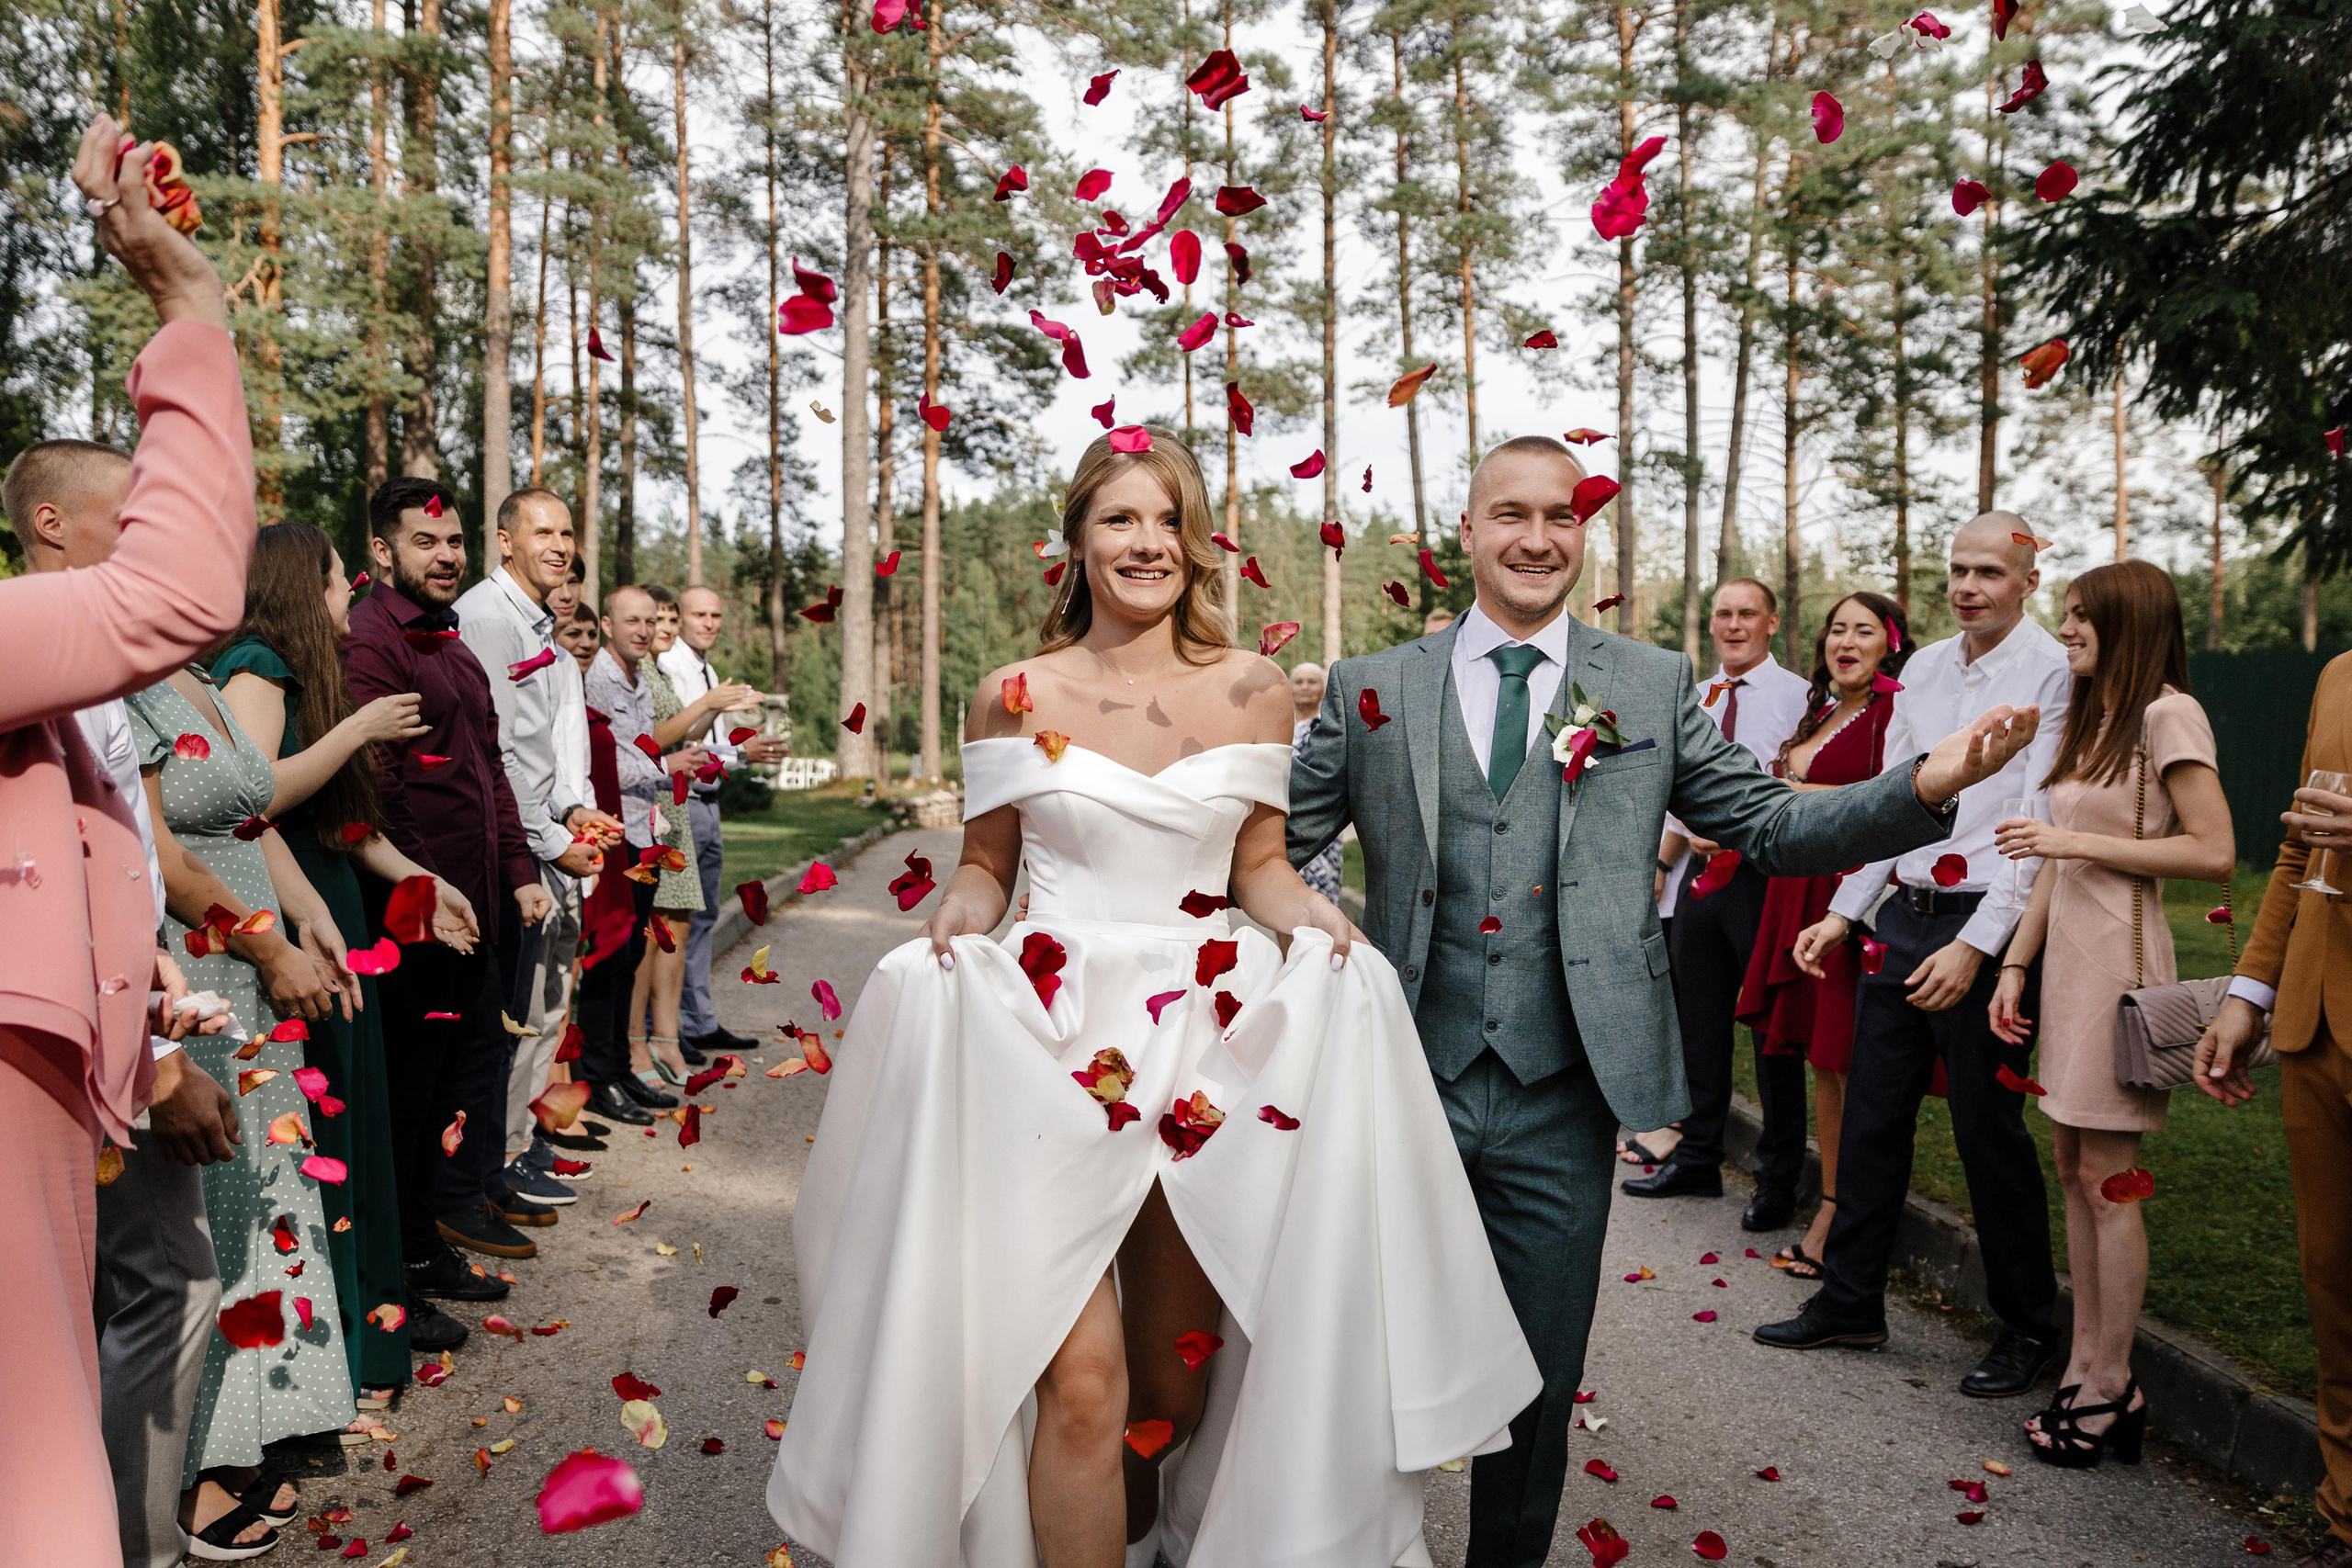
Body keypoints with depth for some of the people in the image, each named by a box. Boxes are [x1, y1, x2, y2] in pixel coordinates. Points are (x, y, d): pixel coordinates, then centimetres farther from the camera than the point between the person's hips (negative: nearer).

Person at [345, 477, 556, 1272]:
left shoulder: (451, 640, 18)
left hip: (479, 897, 9)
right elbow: (377, 785, -19)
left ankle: (472, 1189, 33)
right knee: (413, 1075, 1)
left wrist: (519, 870, 16)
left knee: (482, 1043, 18)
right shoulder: (369, 640, -13)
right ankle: (413, 1252, 13)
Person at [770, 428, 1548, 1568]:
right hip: (1053, 1047, -2)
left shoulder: (1252, 691, 4)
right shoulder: (1015, 697, 1)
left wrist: (1310, 915, -11)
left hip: (1207, 1046, 2)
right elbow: (984, 866, 9)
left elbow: (1257, 864, 9)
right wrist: (957, 913, -12)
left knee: (1177, 1369, 14)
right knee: (1081, 1379, -9)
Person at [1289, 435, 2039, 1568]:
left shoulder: (1652, 687, 6)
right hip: (1404, 1090, 0)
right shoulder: (1371, 689, 4)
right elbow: (1273, 835, 2)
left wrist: (1923, 788, -10)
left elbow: (1771, 826, 5)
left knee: (1536, 1389, 14)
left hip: (1560, 1104, 1)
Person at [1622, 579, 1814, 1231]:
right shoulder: (1698, 700, 13)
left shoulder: (1799, 696, -7)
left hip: (1766, 875, -6)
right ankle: (1697, 1159, 28)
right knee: (1700, 1023, 14)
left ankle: (1778, 1180, 17)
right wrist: (1661, 864, 16)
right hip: (1702, 875, 7)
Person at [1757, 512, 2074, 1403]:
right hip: (1903, 915, 7)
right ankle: (1850, 1302, 25)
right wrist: (1843, 912, 13)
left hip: (1987, 926, -6)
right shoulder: (1923, 670, 12)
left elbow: (2038, 824, -14)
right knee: (1869, 1116, 11)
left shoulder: (2051, 672, -9)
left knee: (1990, 1133, 2)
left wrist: (1976, 945, -20)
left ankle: (2027, 1331, 20)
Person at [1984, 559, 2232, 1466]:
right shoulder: (2088, 721, 17)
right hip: (2067, 954, 8)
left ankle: (2110, 1387, 8)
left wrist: (2078, 841, -16)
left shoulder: (2166, 714, -9)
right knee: (2073, 1169, 10)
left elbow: (2215, 853, -15)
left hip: (2118, 963, -8)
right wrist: (2015, 964, 12)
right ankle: (2086, 1370, 18)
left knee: (2105, 1178, -3)